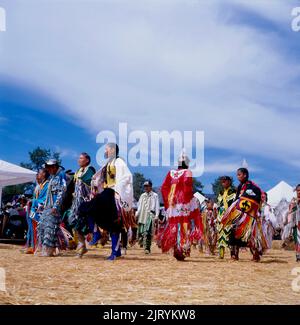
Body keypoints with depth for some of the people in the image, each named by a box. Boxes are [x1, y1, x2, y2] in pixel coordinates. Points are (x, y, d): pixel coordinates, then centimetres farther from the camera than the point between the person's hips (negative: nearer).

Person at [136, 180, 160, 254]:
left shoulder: (155, 195, 7)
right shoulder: (142, 196, 20)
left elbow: (157, 206, 2)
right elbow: (139, 206, 20)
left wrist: (156, 216, -8)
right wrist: (137, 214, 8)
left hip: (150, 215, -5)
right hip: (142, 216, 5)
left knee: (148, 233, -15)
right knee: (141, 232, -1)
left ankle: (147, 248, -15)